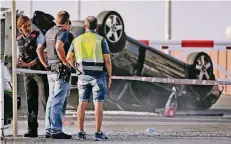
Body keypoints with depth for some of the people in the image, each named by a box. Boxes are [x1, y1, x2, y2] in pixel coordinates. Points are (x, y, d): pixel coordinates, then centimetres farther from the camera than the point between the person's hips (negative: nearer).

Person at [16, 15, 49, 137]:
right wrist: (19, 62, -2)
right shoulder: (19, 39, 10)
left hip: (40, 71, -6)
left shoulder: (38, 35, -7)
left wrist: (29, 64, -20)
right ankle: (32, 130, 11)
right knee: (31, 101, 7)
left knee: (46, 100, -8)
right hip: (27, 73, 6)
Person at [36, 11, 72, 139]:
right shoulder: (63, 32, -10)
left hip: (51, 70, 8)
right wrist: (66, 63, -19)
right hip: (61, 70, -8)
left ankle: (49, 130, 15)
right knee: (58, 102, -9)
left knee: (51, 100, 13)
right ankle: (56, 131, -10)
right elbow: (59, 47, -28)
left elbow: (39, 50, 18)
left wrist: (46, 65, 17)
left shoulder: (49, 32, 15)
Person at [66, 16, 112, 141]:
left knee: (82, 103, 6)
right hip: (98, 75, -3)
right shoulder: (101, 40, -5)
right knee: (98, 104, -3)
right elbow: (107, 60, -9)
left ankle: (81, 132, 5)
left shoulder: (77, 40, 6)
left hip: (83, 76, 3)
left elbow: (69, 58, 11)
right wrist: (109, 77, 1)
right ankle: (98, 133, -5)